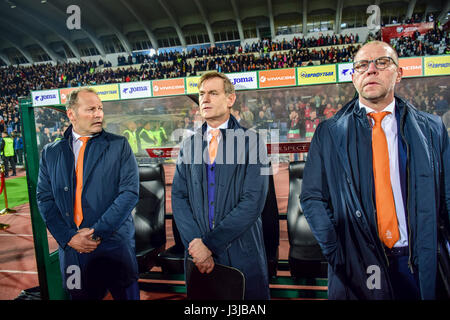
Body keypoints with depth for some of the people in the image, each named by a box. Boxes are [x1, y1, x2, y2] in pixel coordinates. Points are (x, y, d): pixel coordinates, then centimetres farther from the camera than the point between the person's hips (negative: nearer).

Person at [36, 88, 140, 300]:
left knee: (126, 295, 9)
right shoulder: (50, 153, 7)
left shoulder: (119, 145, -1)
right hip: (72, 249, 2)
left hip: (115, 248, -2)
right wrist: (68, 237, -8)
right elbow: (44, 199, 4)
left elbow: (130, 192, -8)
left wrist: (97, 231, -13)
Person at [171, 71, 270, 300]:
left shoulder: (251, 142, -6)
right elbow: (178, 197, 1)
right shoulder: (189, 145, 6)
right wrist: (195, 243, -12)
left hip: (242, 255, -3)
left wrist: (210, 244, -15)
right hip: (197, 255, 3)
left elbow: (253, 201, -14)